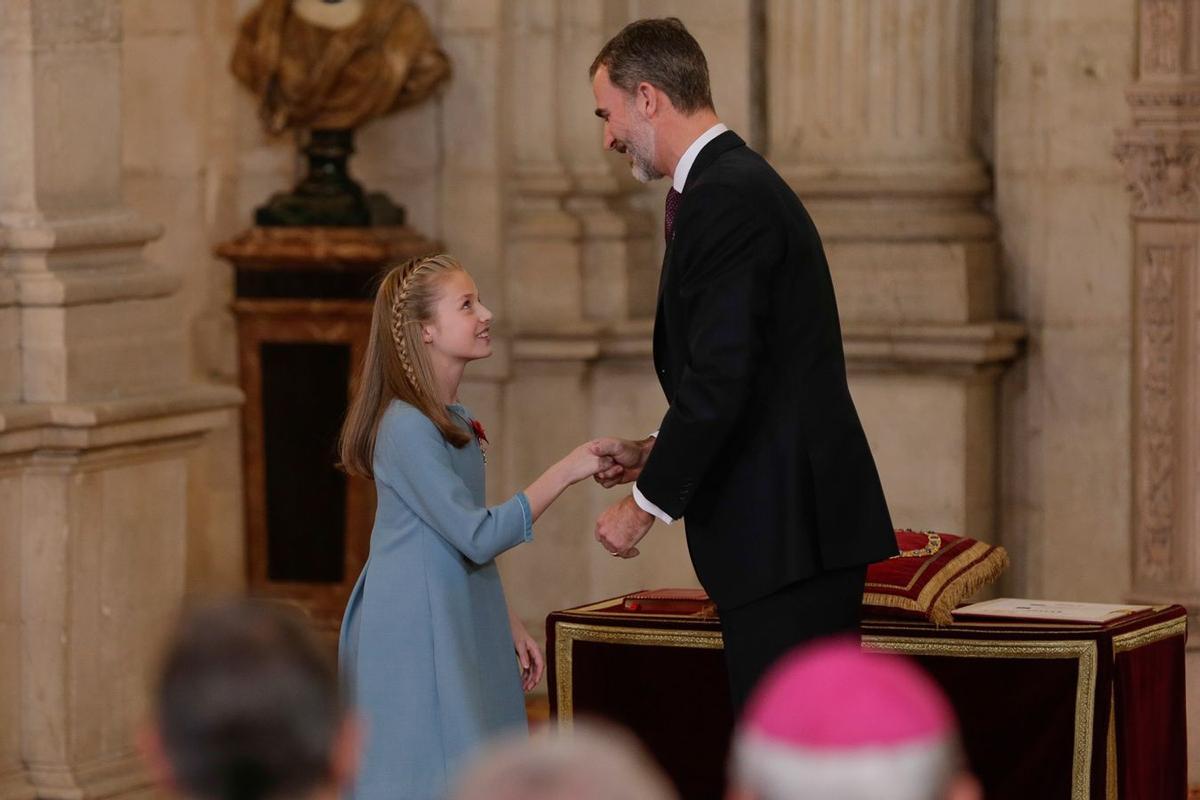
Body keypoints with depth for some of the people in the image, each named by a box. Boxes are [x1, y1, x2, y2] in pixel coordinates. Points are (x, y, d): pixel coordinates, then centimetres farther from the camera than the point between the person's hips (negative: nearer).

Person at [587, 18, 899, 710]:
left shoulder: (724, 199, -15)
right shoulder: (744, 181, 18)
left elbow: (720, 380, -21)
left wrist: (646, 503, -12)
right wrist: (656, 453, 17)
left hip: (787, 532, -11)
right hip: (798, 525, 11)